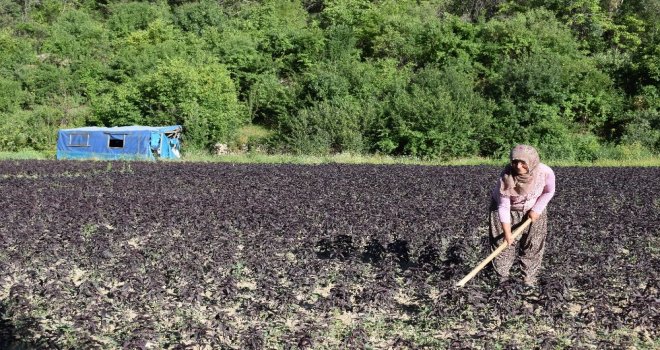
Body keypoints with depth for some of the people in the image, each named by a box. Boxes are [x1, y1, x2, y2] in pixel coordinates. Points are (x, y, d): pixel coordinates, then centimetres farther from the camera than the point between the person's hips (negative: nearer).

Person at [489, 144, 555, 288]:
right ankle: (502, 278, 11)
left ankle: (529, 278, 15)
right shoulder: (506, 177, -34)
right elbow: (503, 207, -27)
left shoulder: (545, 172, -30)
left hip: (533, 210, 2)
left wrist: (537, 209, -17)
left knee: (533, 245, 2)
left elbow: (549, 192, -7)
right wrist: (507, 233, -26)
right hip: (507, 209, -2)